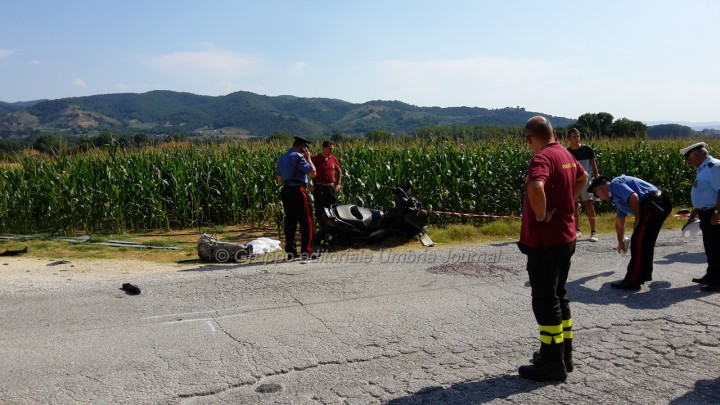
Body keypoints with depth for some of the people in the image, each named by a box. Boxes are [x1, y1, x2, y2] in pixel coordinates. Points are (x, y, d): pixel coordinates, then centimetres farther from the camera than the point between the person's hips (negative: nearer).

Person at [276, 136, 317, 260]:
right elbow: (312, 173, -12)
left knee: (290, 221, 11)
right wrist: (308, 159, -1)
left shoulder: (282, 158, 16)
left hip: (286, 191, 8)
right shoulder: (298, 157, -11)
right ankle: (306, 251, -1)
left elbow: (279, 179, 20)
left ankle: (290, 251, 12)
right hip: (298, 191, -8)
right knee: (306, 221, -1)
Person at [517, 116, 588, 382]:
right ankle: (563, 354, 29)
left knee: (545, 301, 0)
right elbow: (582, 177, 30)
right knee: (558, 296, 19)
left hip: (545, 242, -9)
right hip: (565, 238, 9)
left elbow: (536, 188, -40)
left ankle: (552, 364, 8)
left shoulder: (541, 157, -19)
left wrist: (541, 217, -22)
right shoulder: (565, 154, 9)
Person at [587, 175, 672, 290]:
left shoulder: (615, 184, -1)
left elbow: (633, 197, -19)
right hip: (661, 203, 10)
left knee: (638, 241, -6)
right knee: (645, 241, 22)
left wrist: (637, 219, -7)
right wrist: (620, 242, 50)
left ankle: (632, 281, -1)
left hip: (654, 205, -10)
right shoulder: (618, 197, 27)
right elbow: (619, 223, 40)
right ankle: (645, 273, 34)